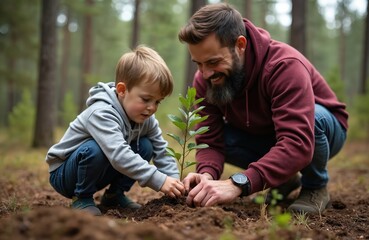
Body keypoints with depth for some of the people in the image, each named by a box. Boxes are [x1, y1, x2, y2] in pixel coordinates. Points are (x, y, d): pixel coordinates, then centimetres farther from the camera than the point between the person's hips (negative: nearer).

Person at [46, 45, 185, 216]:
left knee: (145, 147, -10)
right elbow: (119, 155, -44)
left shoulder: (145, 117, -7)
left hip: (97, 171, 7)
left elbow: (161, 151, -7)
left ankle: (114, 195, 4)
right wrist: (159, 181, -46)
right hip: (62, 174, -7)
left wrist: (174, 181, -24)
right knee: (95, 149, -37)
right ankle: (82, 199, -13)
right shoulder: (101, 113, -32)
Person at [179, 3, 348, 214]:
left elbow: (298, 144, -48)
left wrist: (238, 183, -57)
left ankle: (316, 187, -7)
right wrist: (207, 175, -42)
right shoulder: (204, 80, -19)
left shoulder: (285, 66, -37)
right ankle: (286, 179, 5)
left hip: (322, 127, -5)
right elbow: (211, 141, -18)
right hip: (265, 138, 6)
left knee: (316, 115, -39)